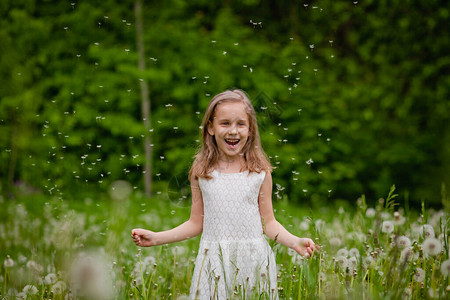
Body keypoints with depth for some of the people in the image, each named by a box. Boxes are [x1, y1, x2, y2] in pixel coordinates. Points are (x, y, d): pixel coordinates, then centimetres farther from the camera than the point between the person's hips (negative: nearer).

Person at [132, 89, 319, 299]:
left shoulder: (260, 172, 1)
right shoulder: (201, 172, 4)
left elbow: (268, 222, 5)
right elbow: (196, 223, 10)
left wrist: (294, 242, -11)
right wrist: (156, 238, 2)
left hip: (253, 260, 0)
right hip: (215, 263, 1)